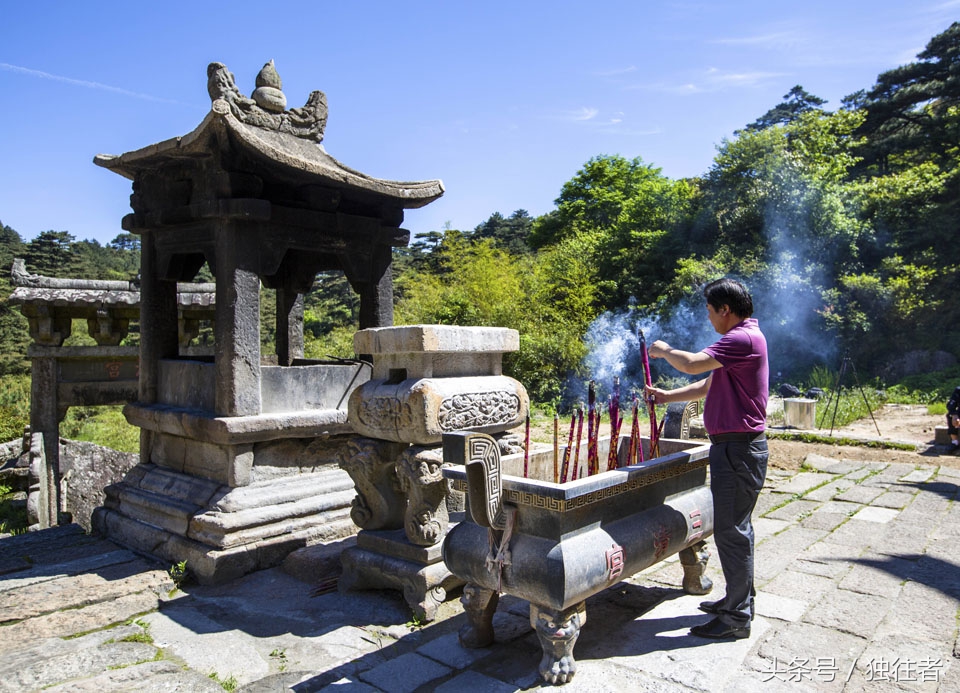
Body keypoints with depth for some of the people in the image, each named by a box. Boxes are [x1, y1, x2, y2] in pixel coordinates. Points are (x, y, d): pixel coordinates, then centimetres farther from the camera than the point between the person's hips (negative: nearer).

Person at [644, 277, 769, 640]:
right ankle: (738, 599, 32)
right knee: (734, 527, 18)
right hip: (732, 447, 11)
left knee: (731, 529, -3)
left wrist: (664, 350, -7)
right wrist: (668, 396, 18)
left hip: (739, 448, -11)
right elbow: (708, 385, 23)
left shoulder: (743, 338, -18)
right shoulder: (739, 339, 17)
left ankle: (737, 617, 8)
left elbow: (692, 364, -27)